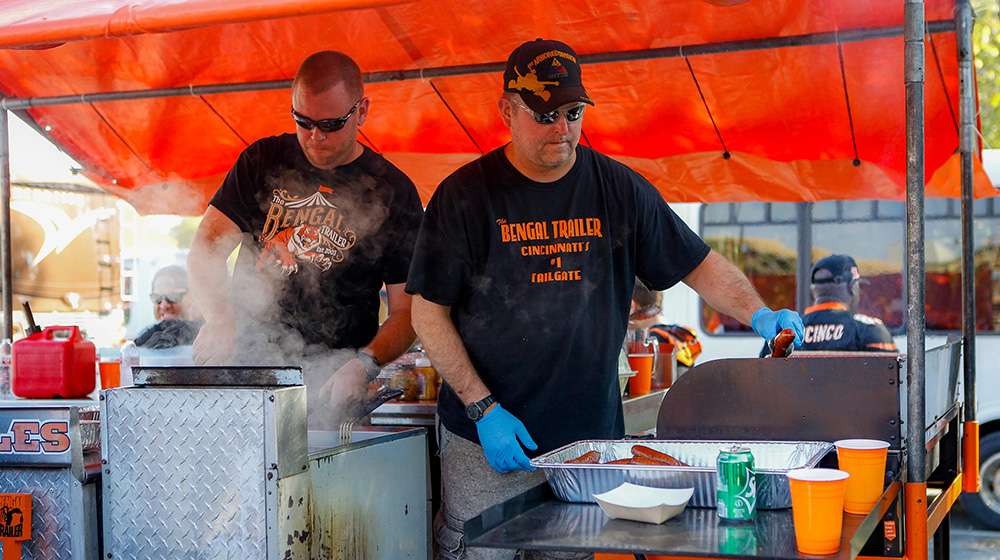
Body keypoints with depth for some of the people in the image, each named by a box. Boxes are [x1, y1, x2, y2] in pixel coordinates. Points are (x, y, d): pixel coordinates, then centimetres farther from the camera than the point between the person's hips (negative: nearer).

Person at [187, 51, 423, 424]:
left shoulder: (393, 192, 2)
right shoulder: (263, 161, 9)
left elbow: (407, 309, 2)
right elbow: (206, 247, 4)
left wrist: (364, 365, -17)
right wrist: (219, 318, -16)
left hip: (331, 378, -1)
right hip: (246, 362, 2)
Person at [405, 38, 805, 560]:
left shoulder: (618, 188, 4)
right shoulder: (465, 195, -3)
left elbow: (699, 263, 9)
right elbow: (428, 313, -3)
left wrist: (758, 313, -9)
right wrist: (483, 408, -9)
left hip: (590, 437, 2)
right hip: (488, 441, -2)